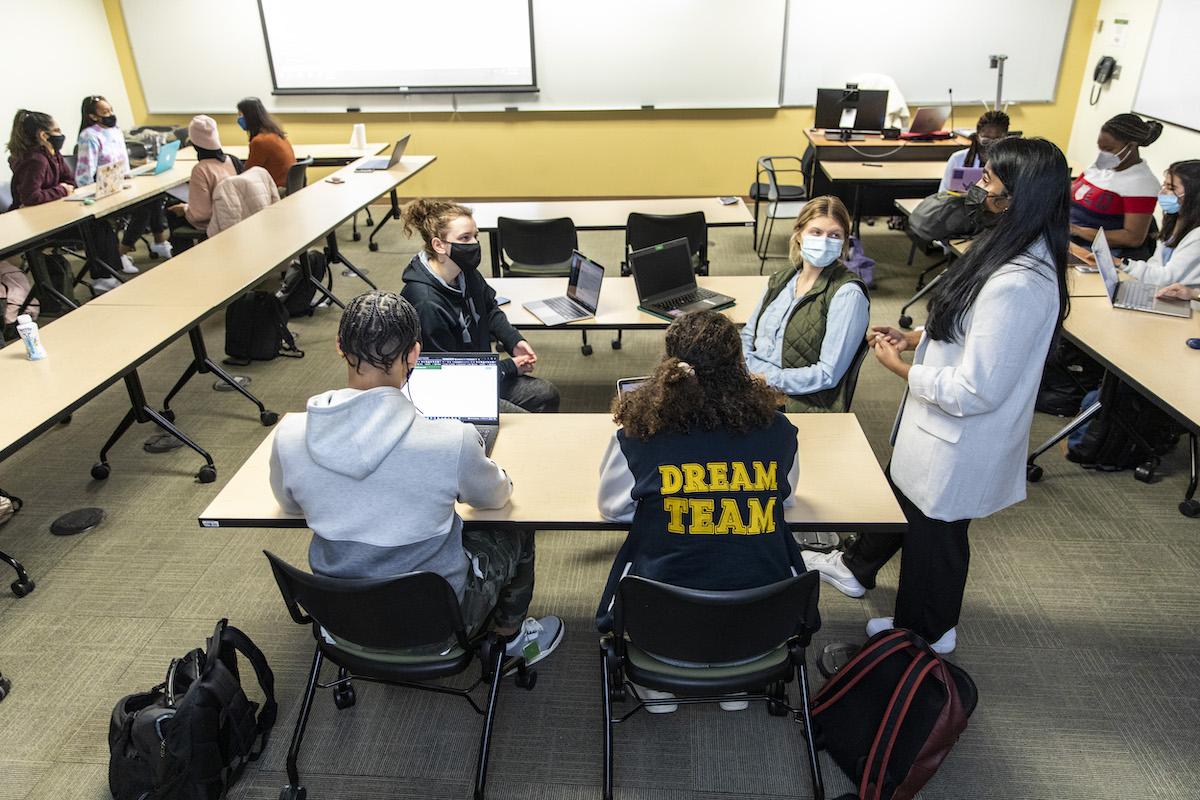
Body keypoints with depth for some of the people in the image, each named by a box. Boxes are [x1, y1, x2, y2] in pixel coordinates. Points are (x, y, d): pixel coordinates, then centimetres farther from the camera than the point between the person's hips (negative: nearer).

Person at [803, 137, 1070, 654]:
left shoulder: (1017, 286, -35)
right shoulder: (1023, 255, -3)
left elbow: (973, 392, -32)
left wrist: (901, 367, -18)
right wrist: (917, 338, 0)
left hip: (959, 443, -9)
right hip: (941, 426, 9)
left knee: (934, 532, 15)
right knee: (899, 491, 29)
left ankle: (927, 633, 44)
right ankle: (857, 568, 57)